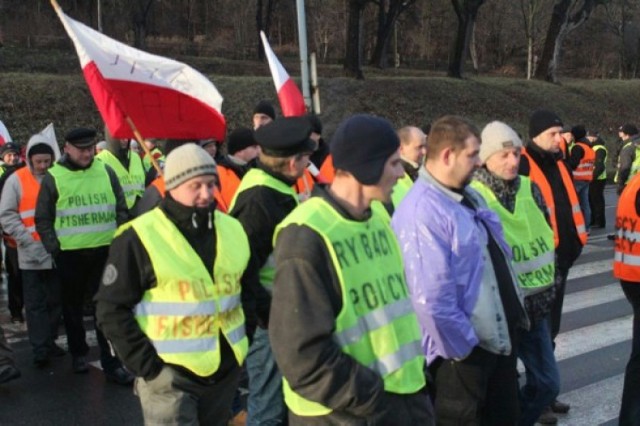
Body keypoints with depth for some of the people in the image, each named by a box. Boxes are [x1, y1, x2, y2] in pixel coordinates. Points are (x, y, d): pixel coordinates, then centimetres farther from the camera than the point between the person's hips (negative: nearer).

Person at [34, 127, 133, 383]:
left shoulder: (106, 172, 3)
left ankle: (111, 363, 9)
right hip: (70, 254, -1)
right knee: (73, 307, 14)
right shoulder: (53, 177, -4)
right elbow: (43, 219, 2)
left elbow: (121, 211, 8)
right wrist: (54, 248, -5)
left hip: (105, 251, 1)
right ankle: (78, 353, 33)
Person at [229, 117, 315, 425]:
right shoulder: (260, 199, -24)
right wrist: (269, 313, -22)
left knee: (273, 398, 23)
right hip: (267, 319, -10)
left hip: (275, 310, 10)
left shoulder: (272, 189, 8)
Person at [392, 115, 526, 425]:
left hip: (501, 338, 9)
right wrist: (463, 348, -17)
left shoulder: (469, 197, 8)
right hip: (465, 351, -9)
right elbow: (431, 298, -26)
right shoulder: (421, 211, -24)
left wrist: (515, 314, 15)